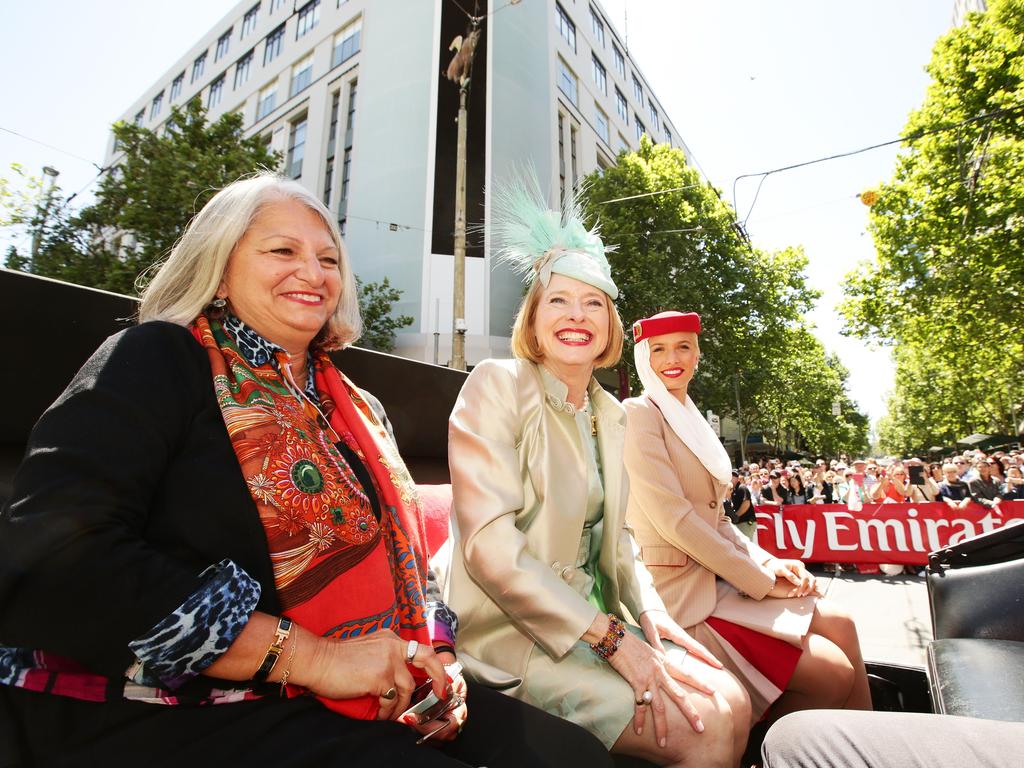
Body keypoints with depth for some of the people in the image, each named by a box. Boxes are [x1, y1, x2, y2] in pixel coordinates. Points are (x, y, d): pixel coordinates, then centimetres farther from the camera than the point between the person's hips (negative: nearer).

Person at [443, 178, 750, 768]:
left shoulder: (610, 414, 8)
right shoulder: (498, 385, -14)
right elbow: (488, 543, -22)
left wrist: (651, 611, -3)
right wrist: (611, 637, -20)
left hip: (598, 618, 7)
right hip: (512, 631, -6)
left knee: (734, 706, -5)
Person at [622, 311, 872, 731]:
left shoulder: (690, 420, 14)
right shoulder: (638, 413, -13)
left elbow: (714, 518, 15)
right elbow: (674, 520, -20)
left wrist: (769, 561, 1)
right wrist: (761, 581, -12)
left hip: (713, 576, 8)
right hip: (679, 589, -8)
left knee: (840, 624, 4)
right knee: (834, 673, -8)